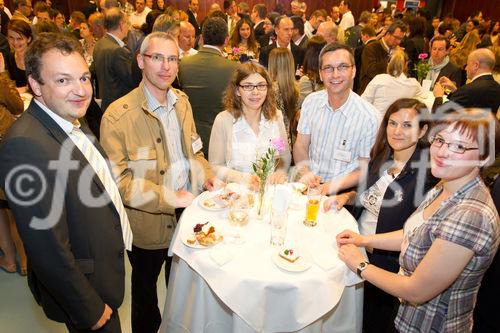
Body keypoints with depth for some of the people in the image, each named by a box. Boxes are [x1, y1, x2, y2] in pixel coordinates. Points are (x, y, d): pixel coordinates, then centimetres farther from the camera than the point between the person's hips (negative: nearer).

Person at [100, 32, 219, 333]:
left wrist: (205, 174, -7)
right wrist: (171, 198, -25)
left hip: (189, 213, 6)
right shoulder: (117, 116, -21)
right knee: (145, 293, 22)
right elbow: (119, 181, -21)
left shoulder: (182, 101, 1)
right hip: (149, 225, -5)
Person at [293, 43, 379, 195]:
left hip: (343, 192, -3)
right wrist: (305, 173, -11)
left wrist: (337, 184, -19)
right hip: (310, 185, 4)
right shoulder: (311, 101, 1)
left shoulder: (368, 117, -12)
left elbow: (365, 168, -4)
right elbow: (300, 146, 7)